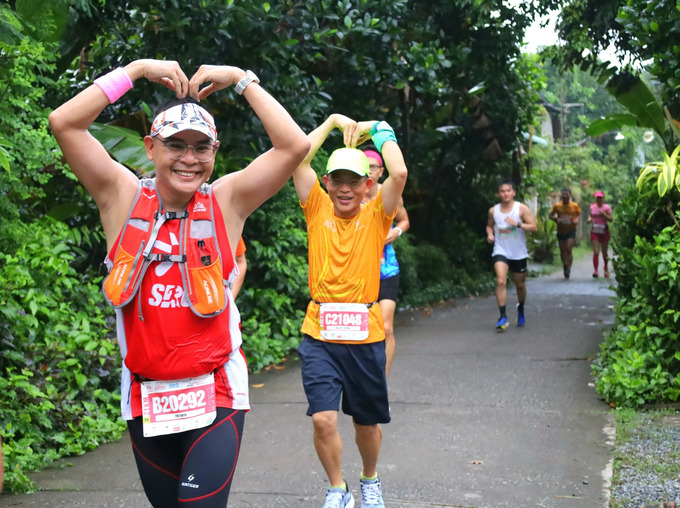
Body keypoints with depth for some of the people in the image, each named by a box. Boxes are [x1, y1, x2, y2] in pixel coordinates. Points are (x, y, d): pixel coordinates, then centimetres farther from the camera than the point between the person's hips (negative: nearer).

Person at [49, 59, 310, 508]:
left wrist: (241, 79, -7)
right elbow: (64, 122, -10)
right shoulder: (123, 197, -1)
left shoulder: (227, 202, -3)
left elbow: (295, 145, -12)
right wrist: (137, 69, -8)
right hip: (145, 398, 2)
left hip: (216, 395, -2)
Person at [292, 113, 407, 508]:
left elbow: (399, 173, -17)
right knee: (323, 419, -10)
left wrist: (380, 130, -5)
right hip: (319, 333, 0)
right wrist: (333, 122, 0)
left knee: (367, 422, 13)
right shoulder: (317, 208, 3)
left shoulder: (376, 214, 0)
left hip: (365, 335, 0)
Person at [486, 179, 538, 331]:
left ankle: (521, 309, 42)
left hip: (519, 253, 0)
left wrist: (518, 224, -24)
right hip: (501, 251, 0)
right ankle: (503, 316, -19)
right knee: (501, 281, -20)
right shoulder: (493, 211, 2)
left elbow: (534, 228, -10)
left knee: (520, 284, 13)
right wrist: (490, 234, -2)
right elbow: (489, 225, 20)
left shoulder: (522, 209, -6)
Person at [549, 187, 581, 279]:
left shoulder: (575, 206, -5)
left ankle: (568, 268, -7)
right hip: (561, 231, 2)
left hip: (571, 231, -2)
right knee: (562, 251, 10)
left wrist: (577, 220, -13)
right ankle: (565, 266, 33)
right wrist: (556, 219, -18)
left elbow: (579, 214, 9)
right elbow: (551, 215, 3)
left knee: (569, 249, -13)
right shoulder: (557, 206, -5)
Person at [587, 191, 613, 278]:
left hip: (604, 231, -1)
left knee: (604, 252, 11)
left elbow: (611, 219, -5)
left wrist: (604, 214, -20)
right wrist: (589, 219, -2)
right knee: (596, 252, -11)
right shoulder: (592, 207, 7)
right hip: (595, 231, 1)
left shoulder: (607, 207, -2)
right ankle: (595, 271, -16)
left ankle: (606, 269, 34)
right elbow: (590, 215, 20)